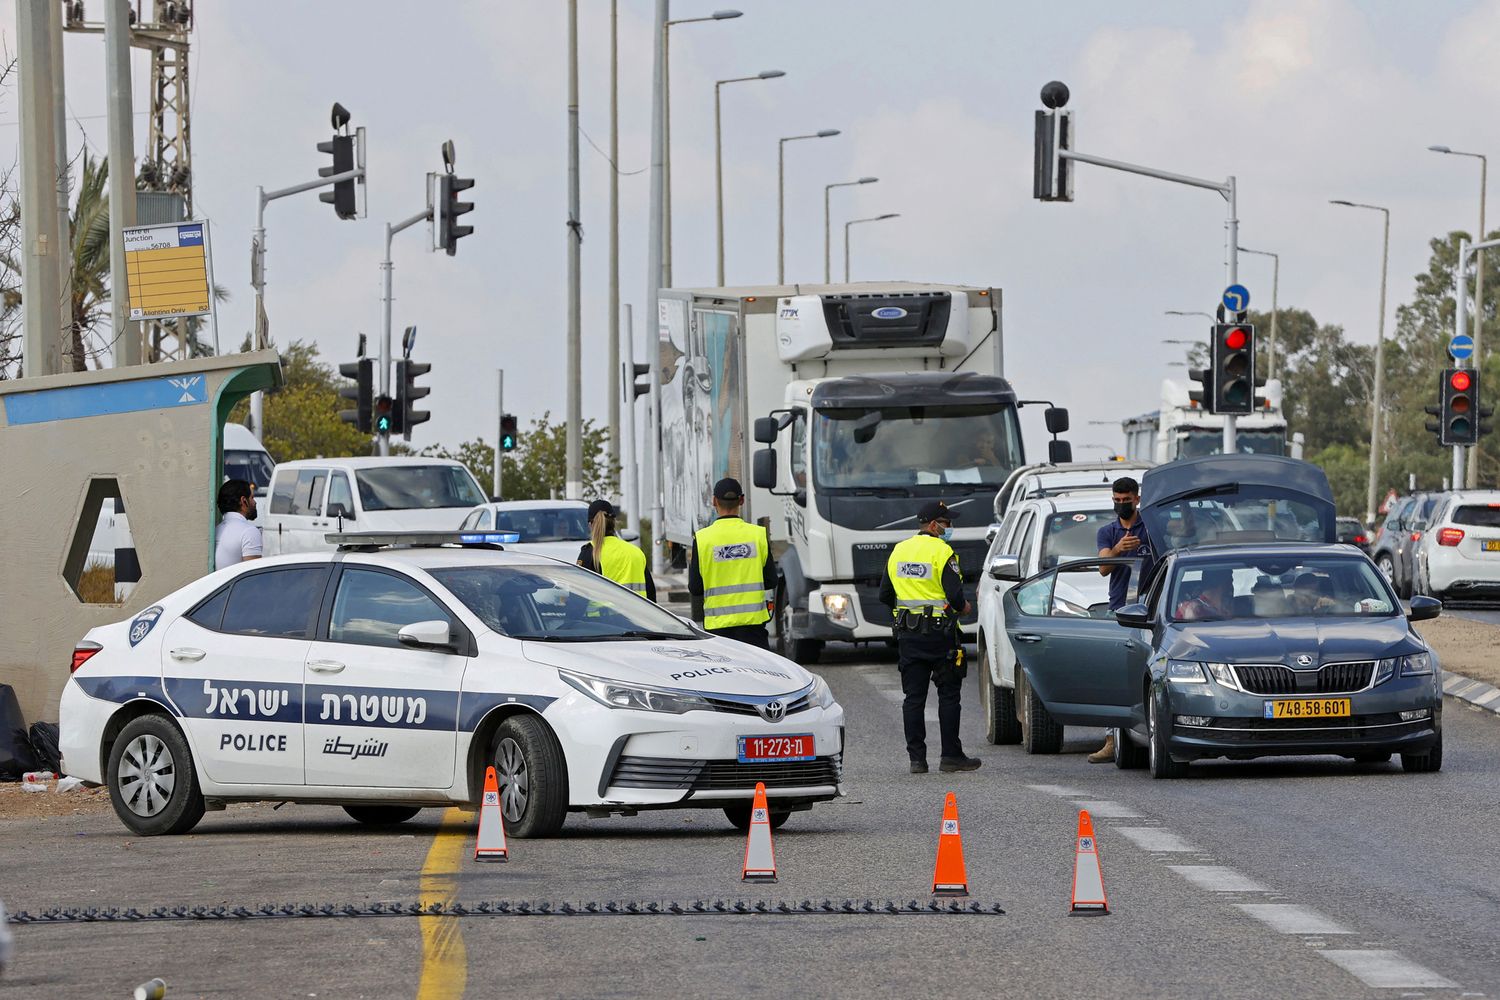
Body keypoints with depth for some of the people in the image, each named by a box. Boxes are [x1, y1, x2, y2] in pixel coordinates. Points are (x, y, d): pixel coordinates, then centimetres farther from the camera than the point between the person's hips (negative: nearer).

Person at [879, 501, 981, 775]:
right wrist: (963, 607, 4)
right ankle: (951, 756, 4)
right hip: (939, 633, -5)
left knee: (913, 696, 6)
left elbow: (885, 595, 12)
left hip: (908, 636, 5)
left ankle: (916, 758, 4)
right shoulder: (942, 552, -11)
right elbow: (955, 595, -17)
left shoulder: (898, 552, 8)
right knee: (948, 694, 3)